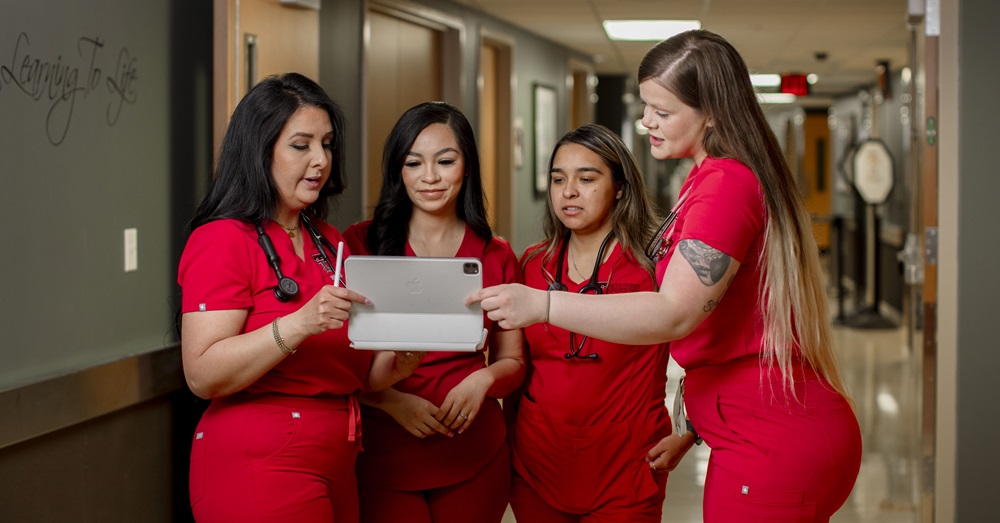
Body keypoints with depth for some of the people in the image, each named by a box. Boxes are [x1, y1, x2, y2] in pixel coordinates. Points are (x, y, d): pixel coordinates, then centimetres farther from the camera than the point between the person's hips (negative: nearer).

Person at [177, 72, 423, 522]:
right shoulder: (224, 241, -10)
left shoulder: (328, 243, 15)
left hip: (336, 464, 8)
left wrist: (400, 359, -5)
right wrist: (300, 323, -30)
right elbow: (203, 375, -20)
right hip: (258, 467, -8)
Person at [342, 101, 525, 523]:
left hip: (475, 457, 2)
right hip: (384, 456, -2)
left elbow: (512, 361, 11)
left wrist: (483, 379, -10)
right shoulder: (361, 244, -2)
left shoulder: (497, 258, 4)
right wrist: (392, 401, -15)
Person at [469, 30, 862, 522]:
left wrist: (540, 304, -30)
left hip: (775, 446, -10)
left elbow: (675, 313, -26)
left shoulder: (726, 184, -17)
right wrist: (695, 429, 19)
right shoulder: (710, 180, 17)